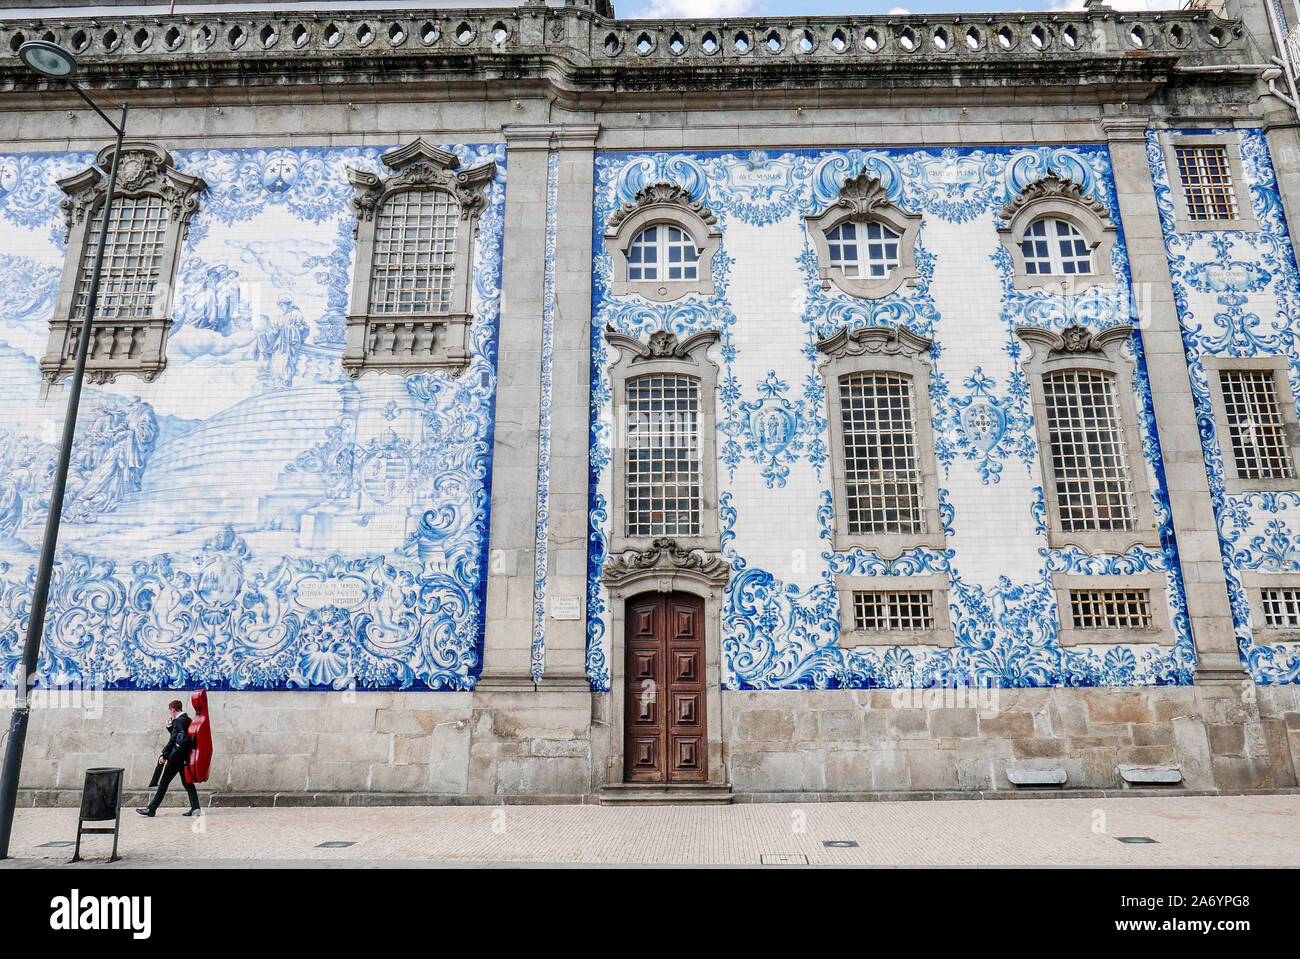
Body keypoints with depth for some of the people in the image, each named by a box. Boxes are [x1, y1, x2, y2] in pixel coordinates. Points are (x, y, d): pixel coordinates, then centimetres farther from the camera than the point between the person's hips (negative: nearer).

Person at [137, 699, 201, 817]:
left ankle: (152, 809, 10)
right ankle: (195, 808, 0)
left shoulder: (178, 721, -14)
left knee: (164, 782, 2)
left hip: (176, 758, -8)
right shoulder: (187, 720, 13)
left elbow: (173, 740, -18)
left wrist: (164, 756, -16)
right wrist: (170, 726, 10)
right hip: (185, 757, 8)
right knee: (187, 782, 7)